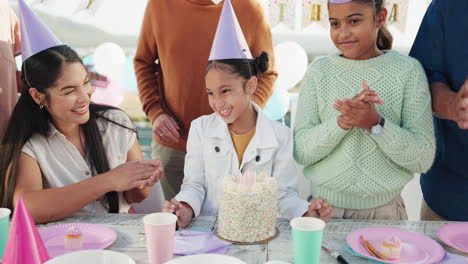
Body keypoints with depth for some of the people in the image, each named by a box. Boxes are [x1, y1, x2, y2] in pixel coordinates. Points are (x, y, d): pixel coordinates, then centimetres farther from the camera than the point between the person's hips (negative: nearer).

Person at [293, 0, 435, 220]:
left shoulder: (407, 70, -7)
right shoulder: (319, 70, -3)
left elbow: (424, 159, -10)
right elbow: (300, 152, -9)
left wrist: (375, 123, -24)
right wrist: (342, 121, -24)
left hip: (383, 209, 0)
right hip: (325, 207, 1)